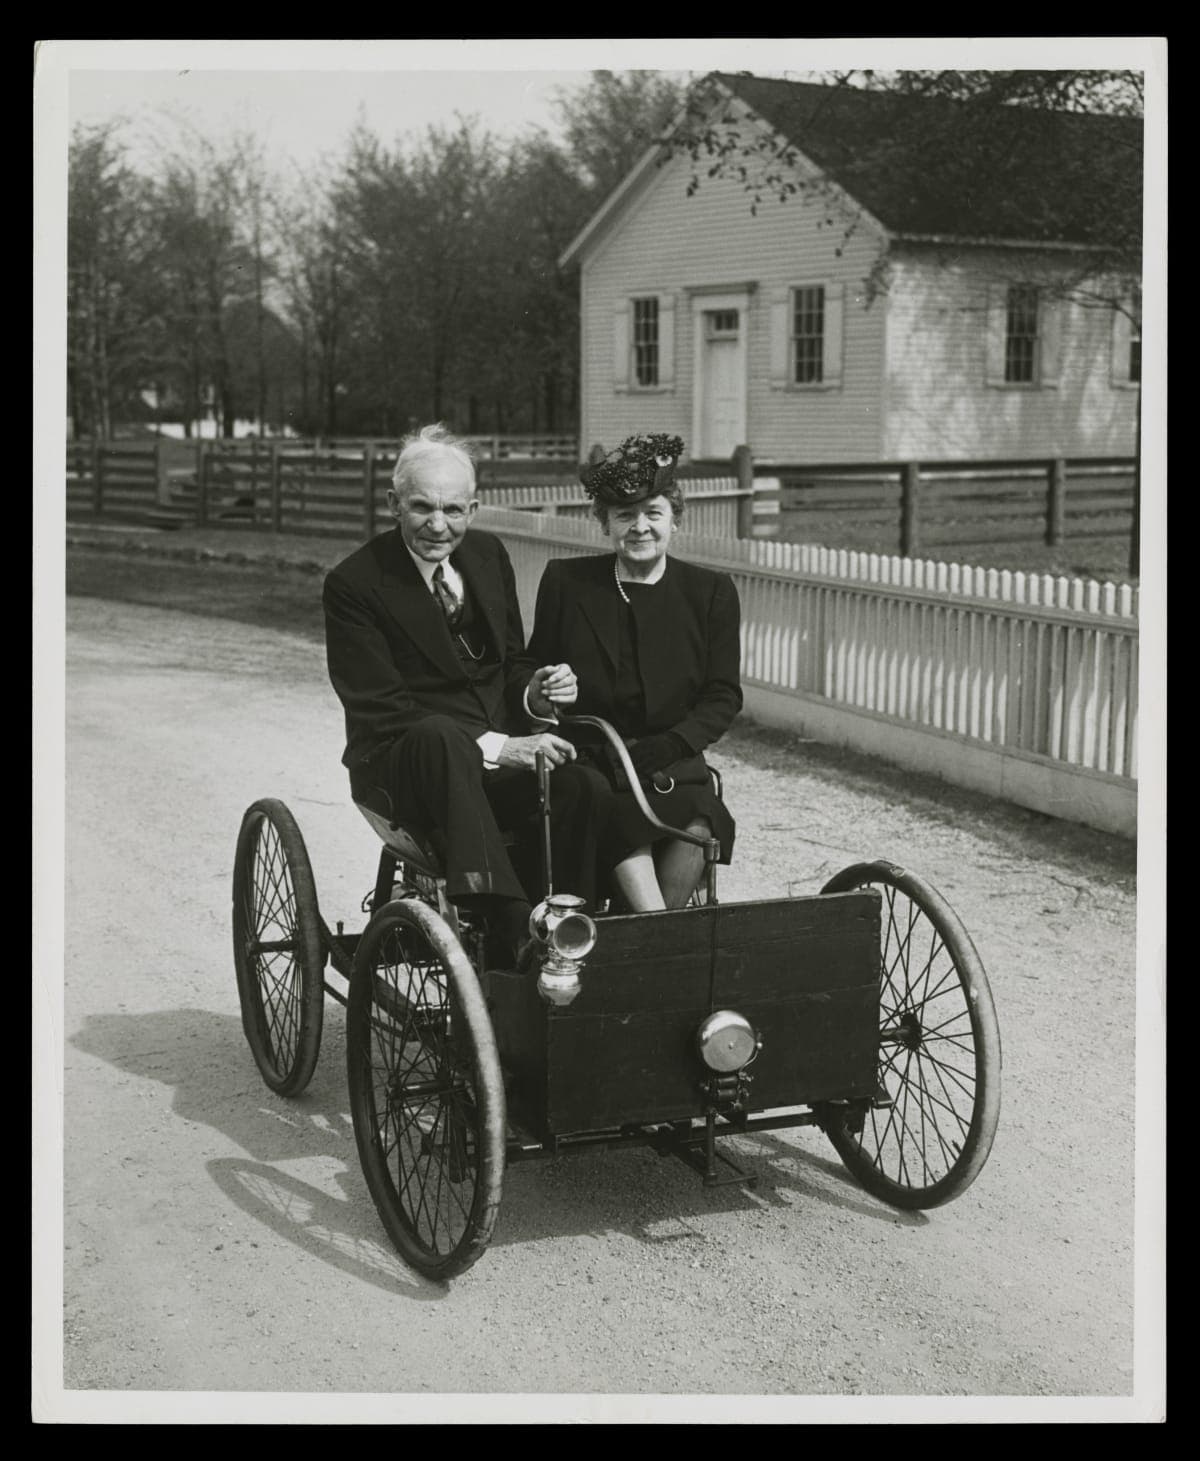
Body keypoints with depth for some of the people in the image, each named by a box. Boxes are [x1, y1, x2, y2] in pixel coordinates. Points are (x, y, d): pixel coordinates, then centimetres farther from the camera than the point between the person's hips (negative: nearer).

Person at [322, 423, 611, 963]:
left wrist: (534, 691, -10)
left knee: (588, 788, -27)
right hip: (401, 768, -5)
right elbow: (382, 712, -14)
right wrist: (496, 746, -24)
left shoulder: (489, 555, 9)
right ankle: (514, 932, -48)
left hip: (503, 756, 5)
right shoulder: (352, 584, -9)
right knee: (442, 735, -40)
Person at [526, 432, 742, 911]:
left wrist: (652, 751, -12)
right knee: (623, 816, -34)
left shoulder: (711, 592, 8)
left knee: (697, 829, -31)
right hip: (585, 771, 0)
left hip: (673, 767, 1)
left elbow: (723, 697, 3)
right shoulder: (565, 581, 8)